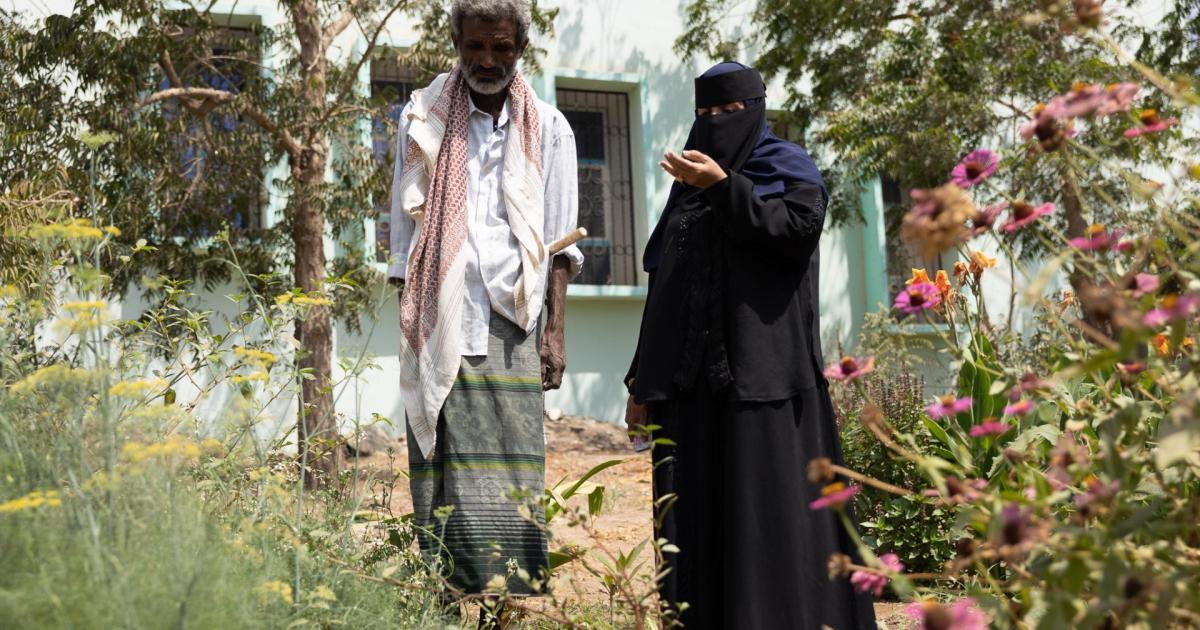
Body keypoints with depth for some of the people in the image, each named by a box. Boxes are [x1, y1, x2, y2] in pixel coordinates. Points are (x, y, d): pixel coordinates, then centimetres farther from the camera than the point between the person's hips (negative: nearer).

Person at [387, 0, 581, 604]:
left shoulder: (547, 129, 10)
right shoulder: (423, 120, 10)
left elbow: (559, 242, 8)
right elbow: (404, 234, 10)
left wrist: (555, 331, 0)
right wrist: (407, 328, 5)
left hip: (511, 324, 0)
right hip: (442, 324, 0)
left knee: (514, 474, -4)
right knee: (443, 471, -3)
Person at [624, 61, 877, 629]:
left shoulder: (789, 167, 7)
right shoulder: (688, 186, 20)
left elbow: (799, 231, -13)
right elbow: (662, 286, 17)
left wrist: (724, 188, -18)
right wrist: (644, 379, 12)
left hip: (760, 366, -5)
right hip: (690, 375, 5)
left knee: (768, 496, -7)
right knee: (696, 512, 2)